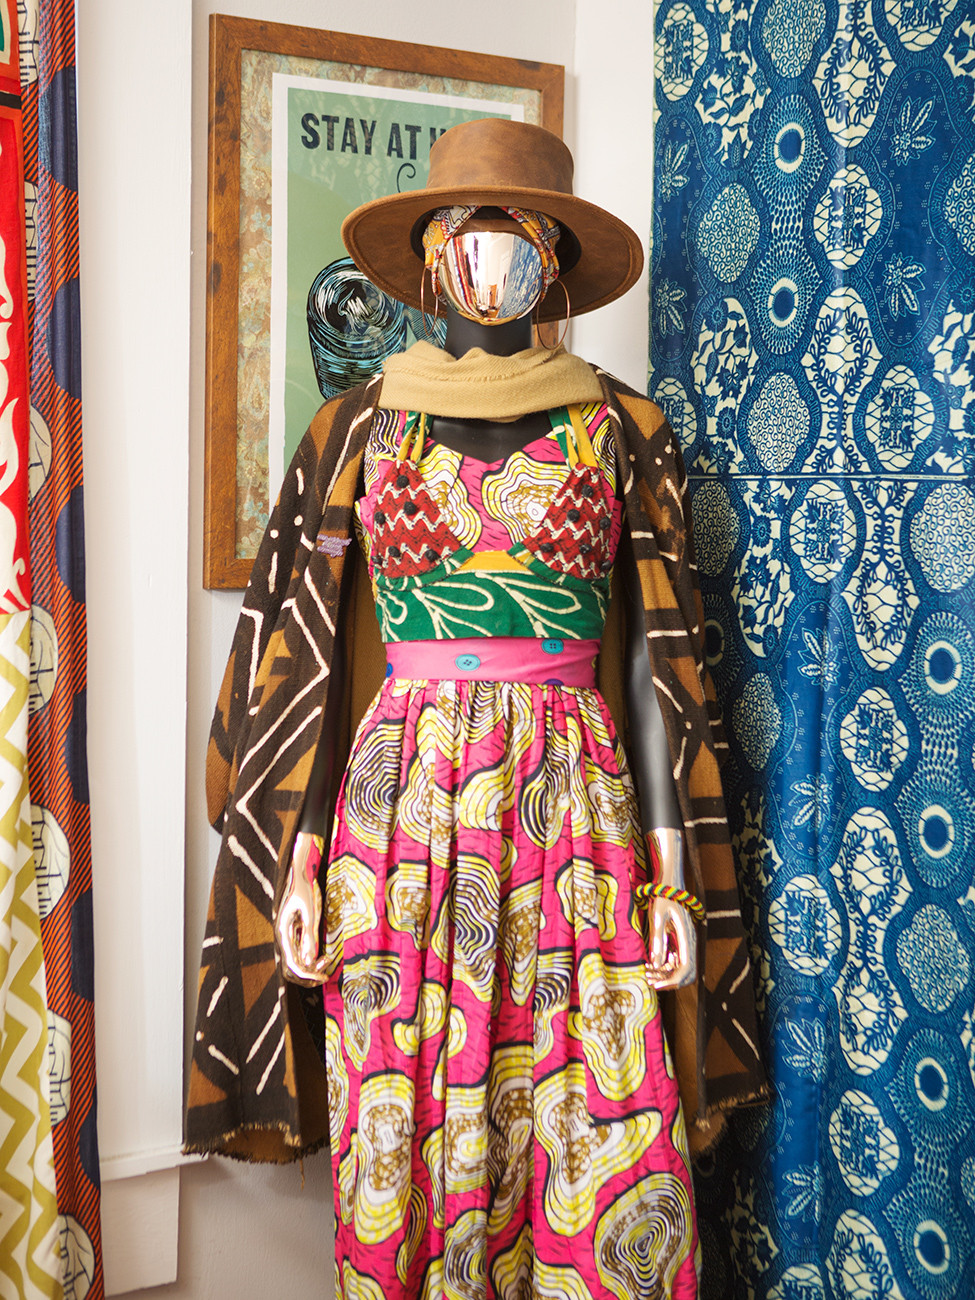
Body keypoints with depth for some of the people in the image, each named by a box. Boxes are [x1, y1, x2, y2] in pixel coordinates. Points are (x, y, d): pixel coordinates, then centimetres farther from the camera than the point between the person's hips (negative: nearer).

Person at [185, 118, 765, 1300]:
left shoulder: (619, 430, 7)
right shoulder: (362, 425, 7)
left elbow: (657, 662, 6)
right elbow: (297, 654, 5)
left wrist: (671, 868, 1)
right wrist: (299, 860, -1)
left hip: (574, 796, 0)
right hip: (404, 795, 0)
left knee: (598, 1137, 3)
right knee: (406, 1137, 6)